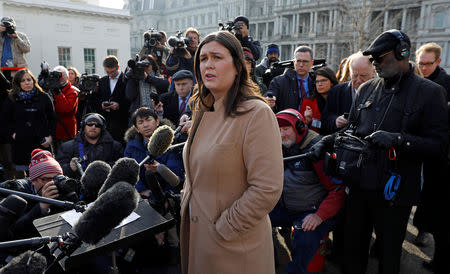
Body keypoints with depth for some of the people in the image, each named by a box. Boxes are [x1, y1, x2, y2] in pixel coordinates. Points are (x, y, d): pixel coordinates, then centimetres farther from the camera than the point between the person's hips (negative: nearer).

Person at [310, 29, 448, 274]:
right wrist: (326, 141, -1)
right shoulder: (366, 89, 10)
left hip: (394, 190, -4)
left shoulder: (430, 92, -5)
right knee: (353, 247, 18)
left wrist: (398, 139, -23)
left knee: (389, 254, 13)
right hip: (359, 184, 4)